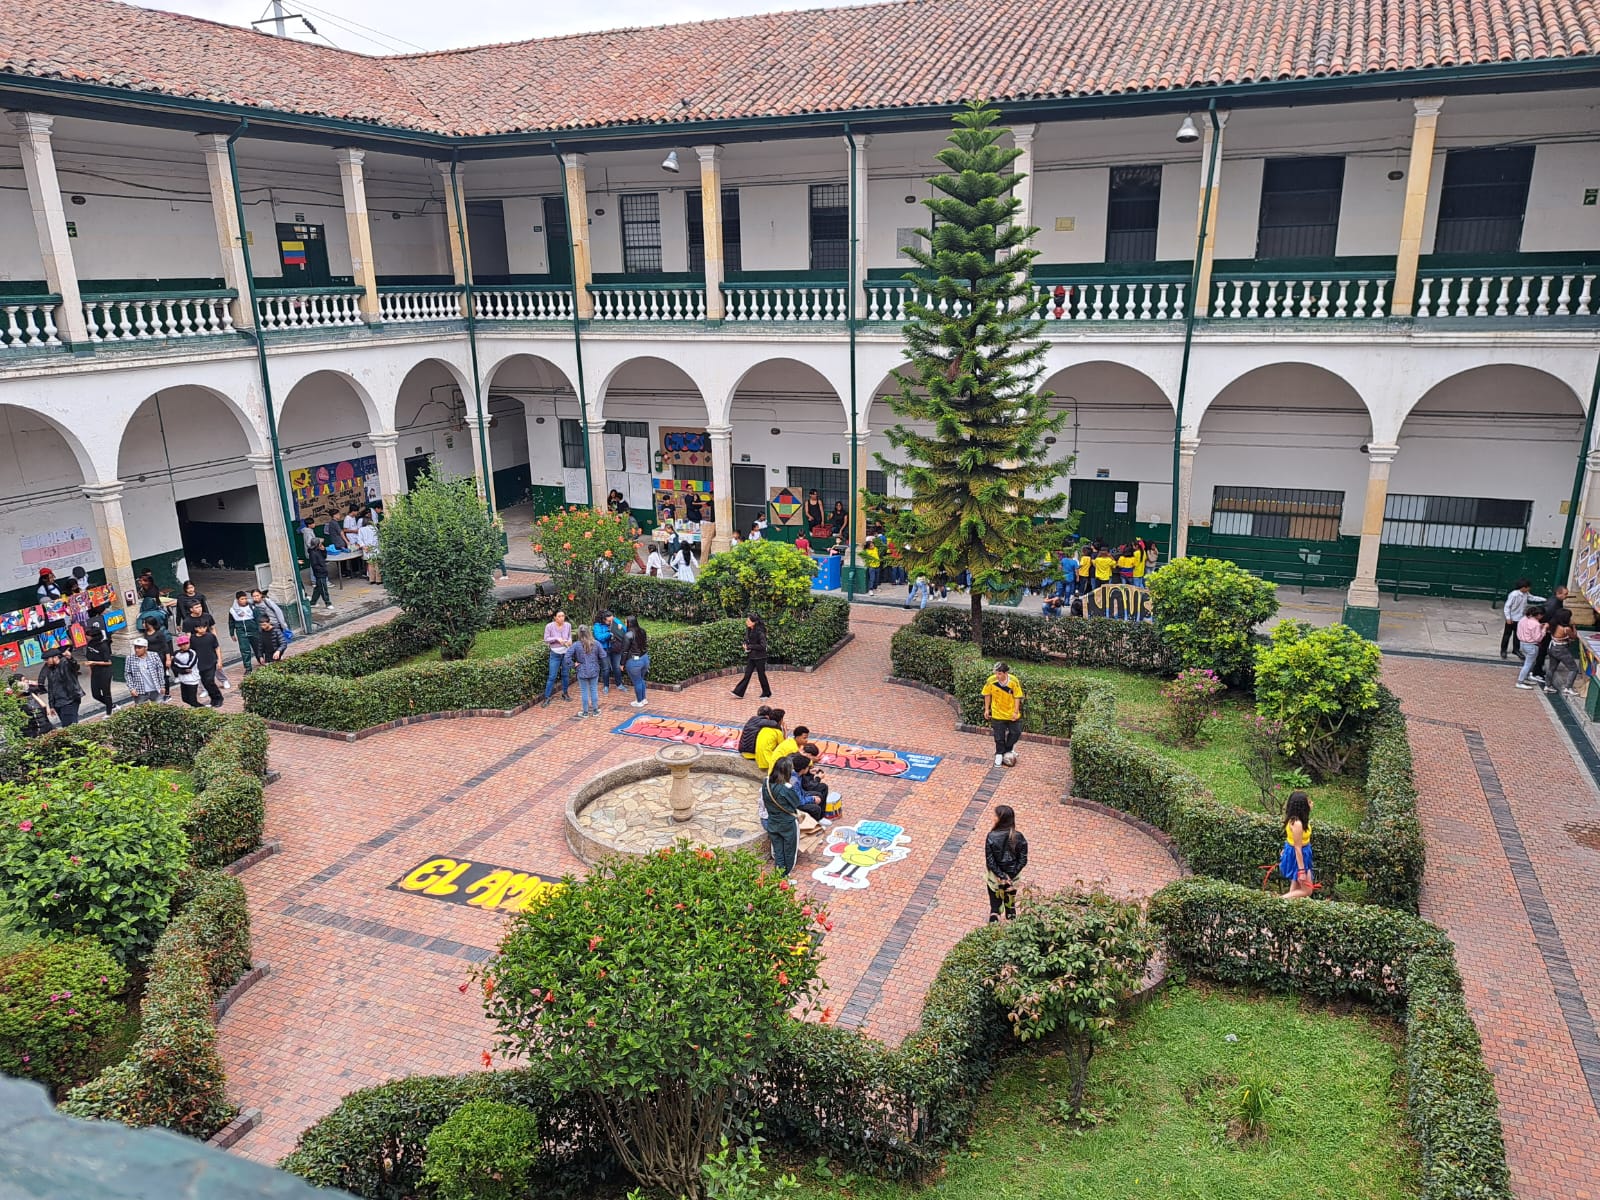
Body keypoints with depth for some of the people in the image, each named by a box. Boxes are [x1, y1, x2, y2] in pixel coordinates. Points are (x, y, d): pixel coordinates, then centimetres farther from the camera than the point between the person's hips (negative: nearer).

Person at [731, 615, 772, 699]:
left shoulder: (760, 632, -19)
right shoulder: (749, 631, 6)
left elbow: (762, 646, -22)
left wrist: (750, 646, -17)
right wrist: (746, 645, 1)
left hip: (759, 657, -7)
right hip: (751, 657, 7)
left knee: (761, 675, 4)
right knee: (747, 674, 5)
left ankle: (766, 693, 19)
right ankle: (739, 693, 4)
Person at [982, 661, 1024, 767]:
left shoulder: (1014, 681, -23)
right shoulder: (991, 681, -20)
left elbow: (1017, 697, -11)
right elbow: (987, 695, -3)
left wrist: (1016, 712, -12)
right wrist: (987, 709, 1)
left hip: (1012, 713, 0)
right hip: (998, 714, 0)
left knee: (1015, 732, 10)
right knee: (999, 736, 7)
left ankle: (1008, 749, 35)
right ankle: (999, 754, 24)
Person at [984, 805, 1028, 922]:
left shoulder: (992, 837, -24)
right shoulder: (1018, 837, -16)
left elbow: (990, 861, -21)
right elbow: (1023, 861, -12)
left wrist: (1001, 877, -14)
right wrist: (1010, 876, -11)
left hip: (995, 878, -2)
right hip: (1012, 878, 2)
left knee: (995, 907, 16)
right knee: (1011, 906, 24)